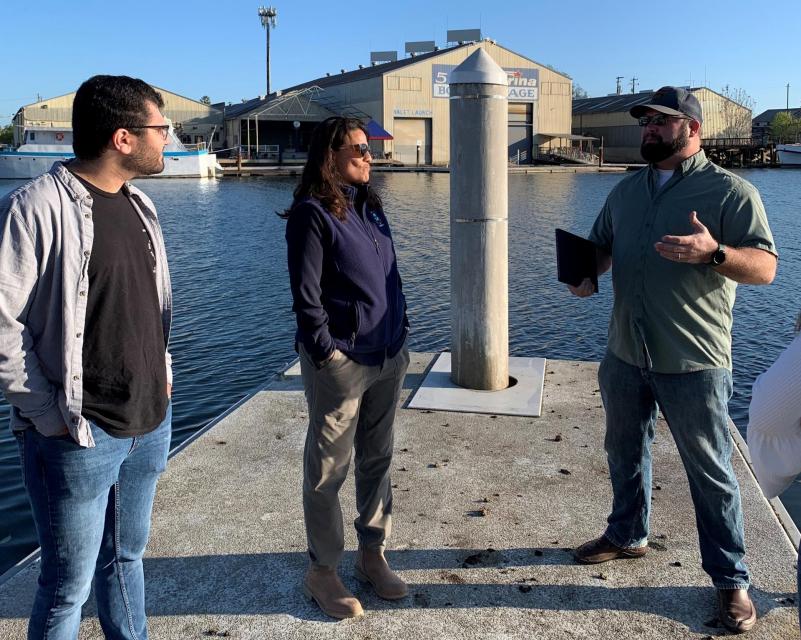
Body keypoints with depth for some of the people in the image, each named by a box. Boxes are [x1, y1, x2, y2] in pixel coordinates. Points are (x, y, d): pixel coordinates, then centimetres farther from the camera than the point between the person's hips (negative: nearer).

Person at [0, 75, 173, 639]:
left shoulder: (139, 205, 9)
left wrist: (162, 371, 10)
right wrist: (50, 416, -16)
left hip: (151, 425, 7)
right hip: (79, 437, -7)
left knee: (126, 558, 22)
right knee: (69, 586, 8)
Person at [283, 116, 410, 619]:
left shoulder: (370, 206, 13)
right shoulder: (312, 212, -9)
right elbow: (305, 293, -13)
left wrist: (402, 336, 14)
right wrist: (327, 354, -15)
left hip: (388, 357, 8)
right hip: (341, 362, -7)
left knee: (377, 460, 15)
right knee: (329, 469, 3)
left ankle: (372, 555, 31)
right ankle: (322, 571, 18)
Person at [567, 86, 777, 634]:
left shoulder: (730, 191, -8)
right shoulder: (627, 190, 11)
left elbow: (765, 267, -14)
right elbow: (600, 245, 20)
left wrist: (713, 253, -34)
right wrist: (587, 272, -3)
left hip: (693, 364, -6)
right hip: (625, 357, 6)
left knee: (711, 473, 5)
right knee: (625, 454, 21)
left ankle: (731, 580, 20)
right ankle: (628, 535, 43)